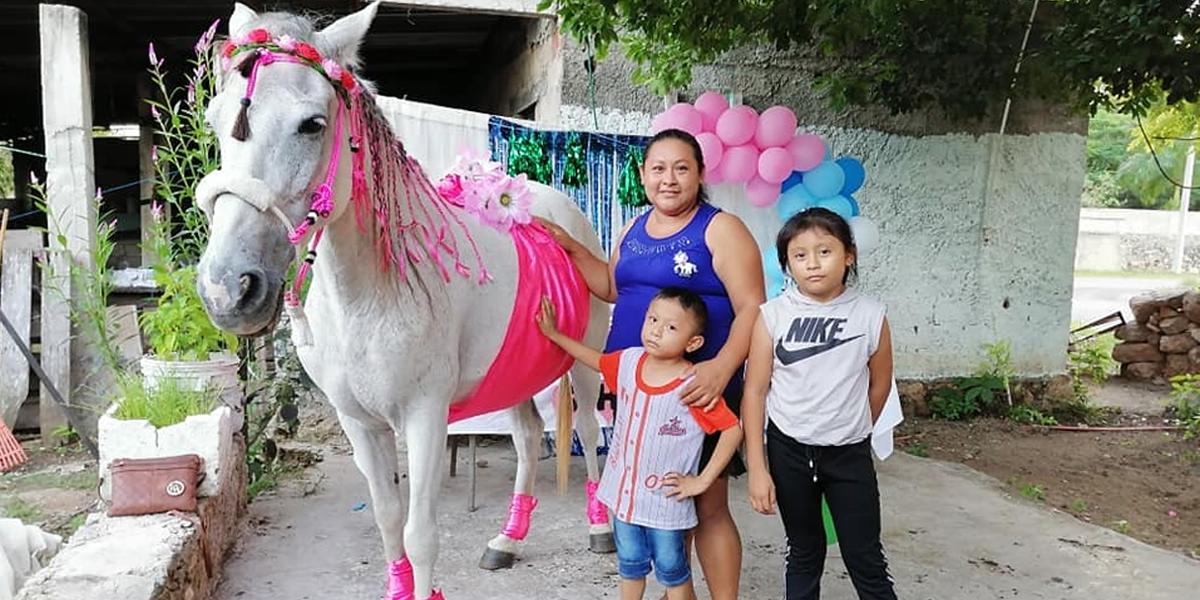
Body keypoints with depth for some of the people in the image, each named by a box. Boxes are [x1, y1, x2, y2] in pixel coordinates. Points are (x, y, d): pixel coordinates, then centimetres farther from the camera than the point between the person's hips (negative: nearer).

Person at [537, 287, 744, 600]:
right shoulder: (629, 361, -5)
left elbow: (733, 430, -17)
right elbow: (597, 360, 16)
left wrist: (702, 481, -15)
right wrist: (553, 333, 17)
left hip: (665, 501, -5)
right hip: (624, 491, 5)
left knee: (672, 571, 14)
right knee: (630, 565, 22)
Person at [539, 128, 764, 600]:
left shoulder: (721, 229, -7)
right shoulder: (633, 229, 13)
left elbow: (752, 308, -14)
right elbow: (611, 288, 24)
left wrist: (722, 367, -29)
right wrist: (569, 246, 12)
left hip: (697, 392, -6)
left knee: (707, 505, 0)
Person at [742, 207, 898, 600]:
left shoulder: (870, 315, -8)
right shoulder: (772, 315, -9)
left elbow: (879, 384, 6)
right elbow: (755, 391, -7)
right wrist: (757, 468, -9)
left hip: (849, 454, 0)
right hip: (789, 450, 0)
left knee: (866, 561, 7)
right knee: (803, 553, 16)